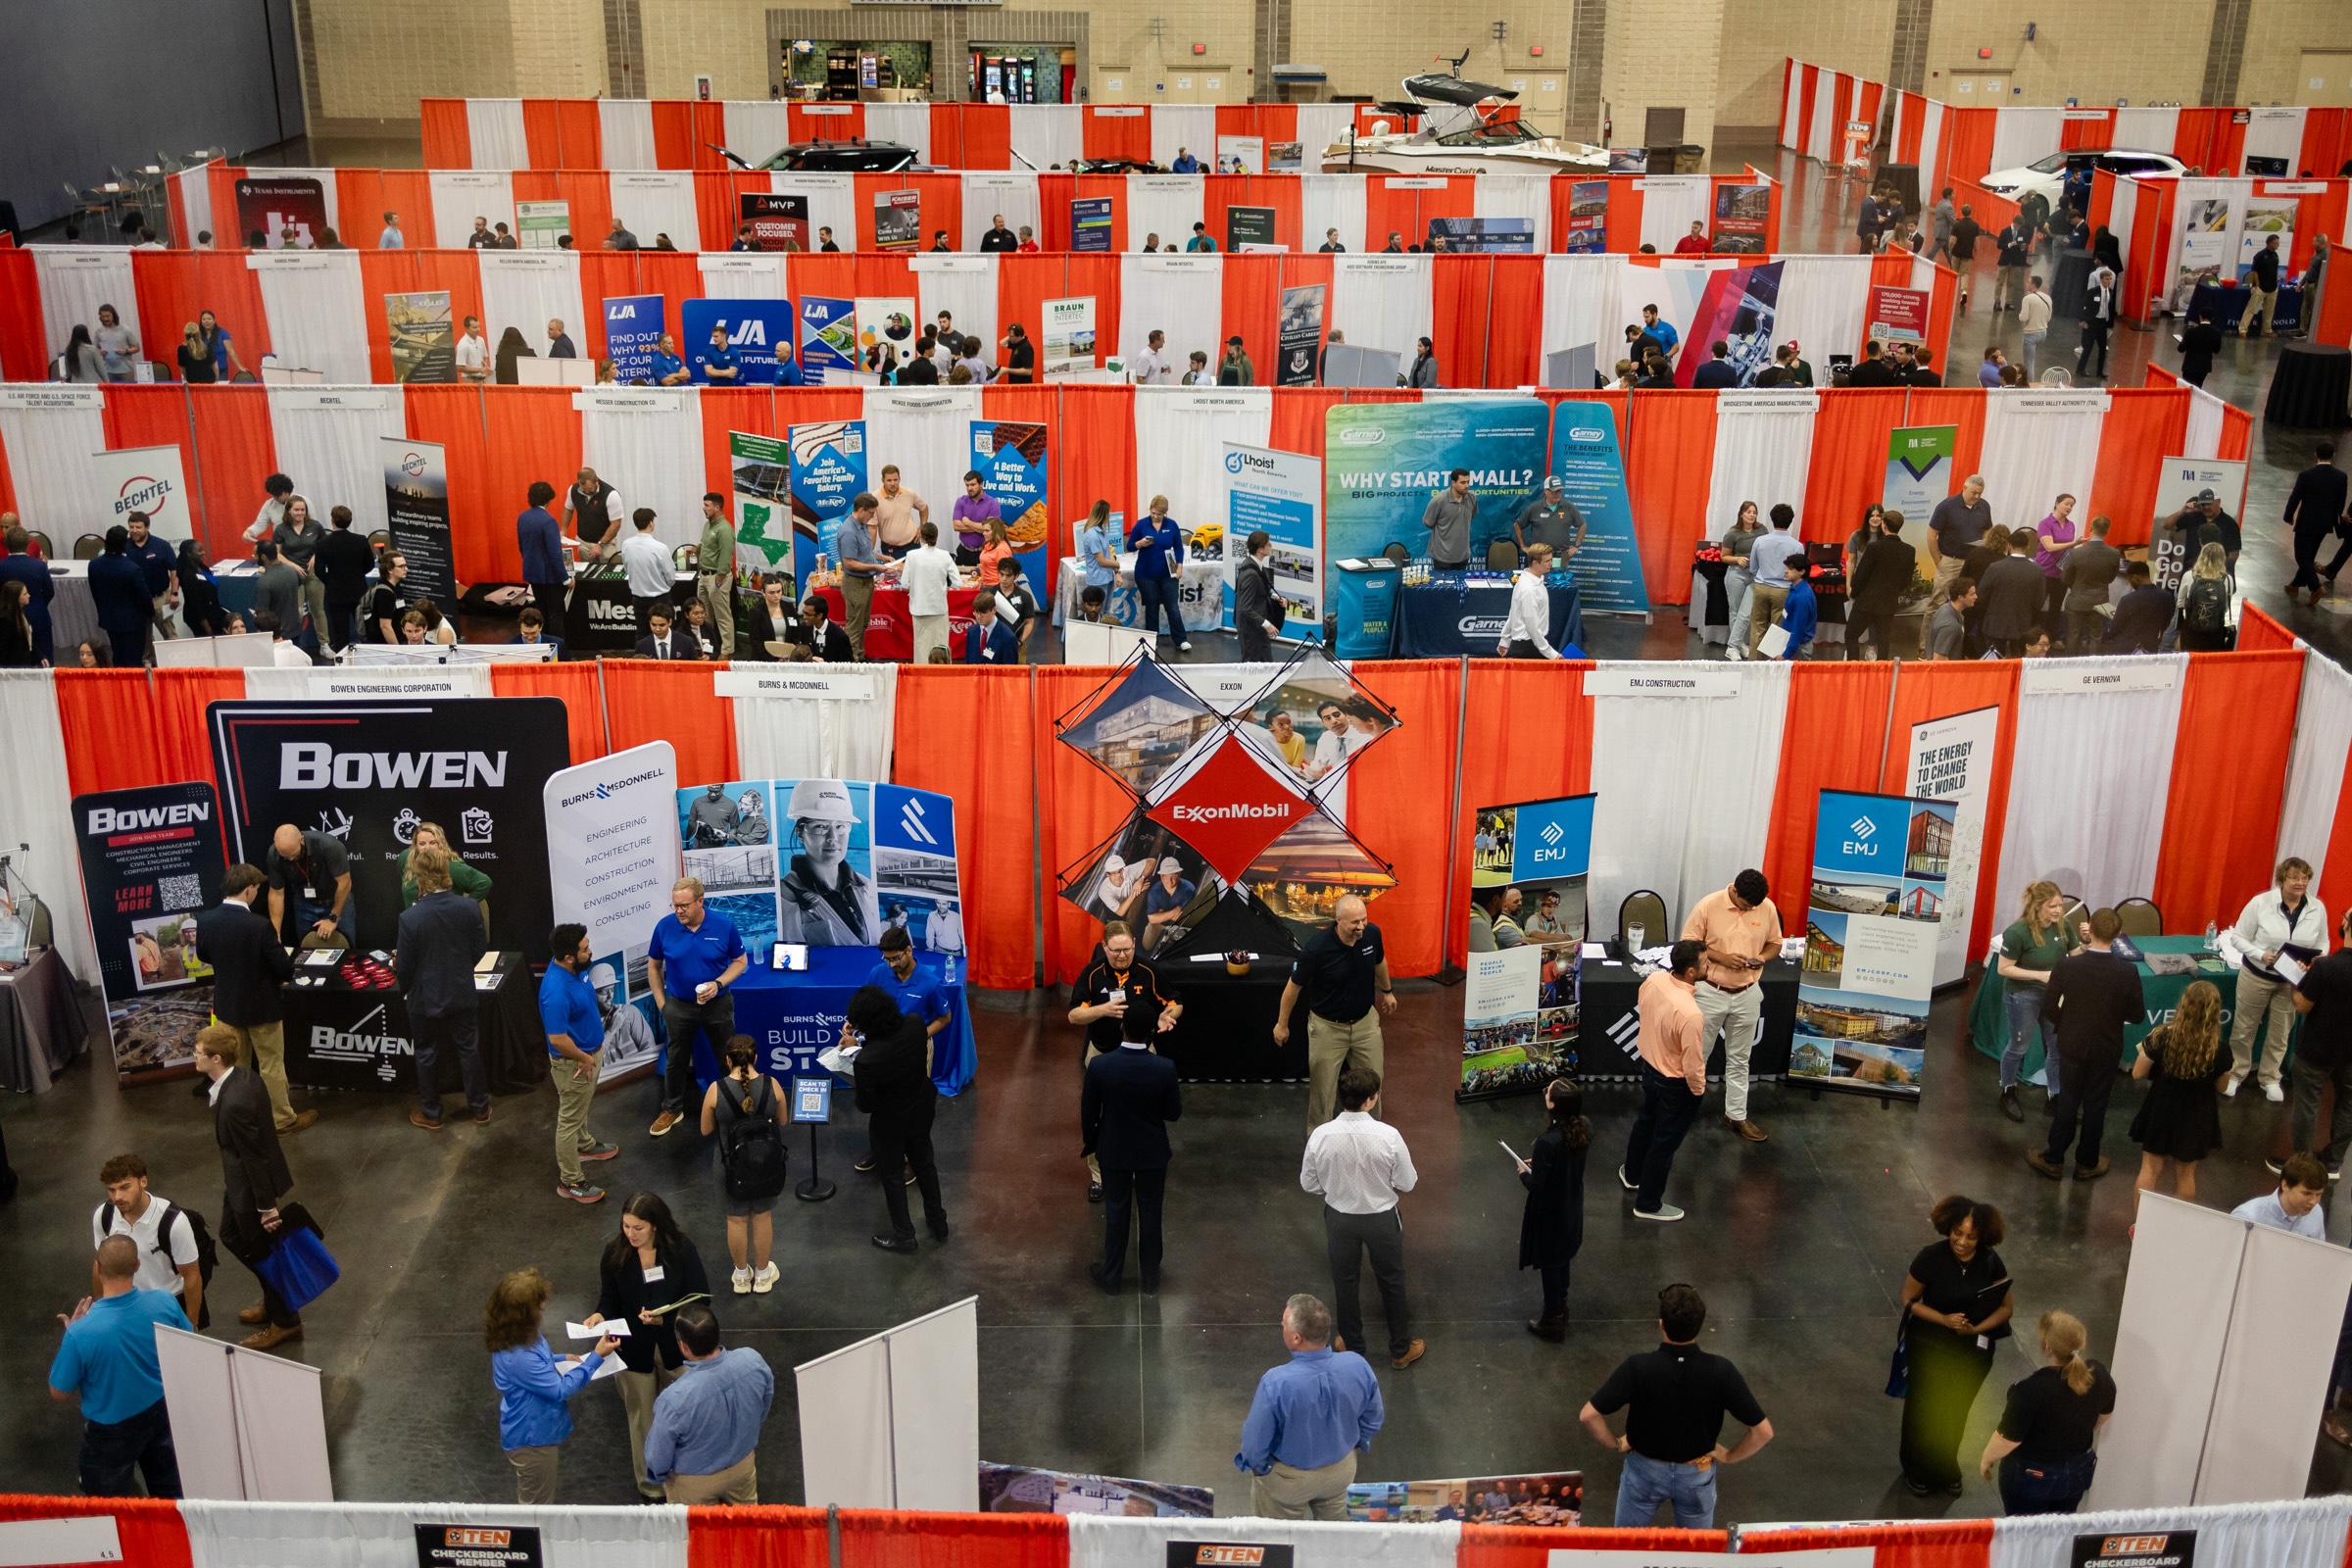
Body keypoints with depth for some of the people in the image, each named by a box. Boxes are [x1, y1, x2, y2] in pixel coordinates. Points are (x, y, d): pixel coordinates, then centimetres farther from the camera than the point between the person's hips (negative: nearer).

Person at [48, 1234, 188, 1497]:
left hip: (113, 1429, -3)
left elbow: (59, 1394, -16)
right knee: (170, 1495, 27)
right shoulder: (165, 1302, -23)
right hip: (163, 1412, 3)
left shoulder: (81, 1332, -33)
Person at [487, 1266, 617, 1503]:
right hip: (533, 1439, -9)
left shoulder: (515, 1336, -8)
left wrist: (562, 1360, 3)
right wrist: (596, 1357, -26)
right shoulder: (518, 1357, -38)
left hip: (533, 1431, 9)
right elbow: (560, 1389, -28)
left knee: (529, 1502, 30)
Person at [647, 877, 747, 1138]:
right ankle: (672, 1109, 34)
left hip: (717, 1004, -1)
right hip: (679, 1006, 1)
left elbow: (740, 961, -5)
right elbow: (653, 965, 1)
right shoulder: (664, 926, -14)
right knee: (677, 1060, 16)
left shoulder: (723, 925, -17)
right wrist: (661, 1002, 0)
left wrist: (719, 983, -21)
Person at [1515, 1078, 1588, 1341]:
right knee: (1562, 1257, 28)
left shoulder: (1548, 1141, -36)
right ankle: (1560, 1305, 48)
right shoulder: (1584, 1127, -14)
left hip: (1550, 1211, -7)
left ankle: (1553, 1320, 32)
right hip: (1571, 1205, 7)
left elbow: (1536, 1185, -26)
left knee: (1549, 1263, 15)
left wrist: (1523, 1172, -5)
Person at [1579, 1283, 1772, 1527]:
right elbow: (1763, 1431, -21)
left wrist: (1615, 1444, -9)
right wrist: (1729, 1456, -4)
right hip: (1697, 1475, 1)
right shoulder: (1721, 1372, -25)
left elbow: (1588, 1415, -27)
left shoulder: (1637, 1367, -28)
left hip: (1645, 1470, -1)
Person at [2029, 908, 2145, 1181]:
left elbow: (2049, 1008, -12)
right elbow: (2136, 1015, -9)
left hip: (2072, 1045, 0)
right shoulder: (2128, 972, -19)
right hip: (2107, 1049, 0)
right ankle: (2087, 1163, 28)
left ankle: (2053, 1159, 24)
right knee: (2095, 1106, 15)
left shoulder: (2066, 965, -20)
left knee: (2067, 1102, 15)